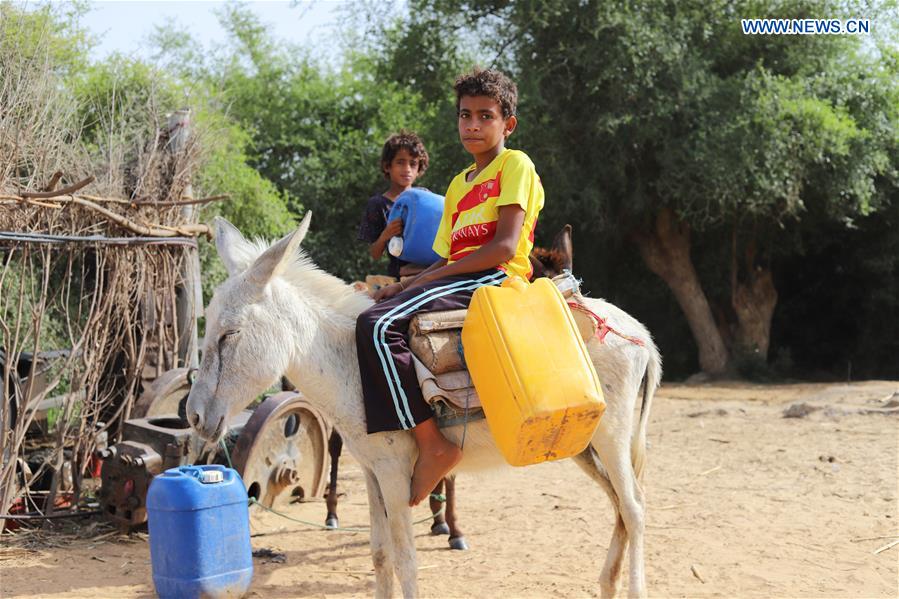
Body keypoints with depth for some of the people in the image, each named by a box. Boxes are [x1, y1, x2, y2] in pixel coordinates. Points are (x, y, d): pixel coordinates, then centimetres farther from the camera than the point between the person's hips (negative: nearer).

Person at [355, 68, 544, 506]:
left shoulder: (515, 165, -1)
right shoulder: (459, 184, 25)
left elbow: (504, 247, -14)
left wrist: (424, 279, -14)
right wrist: (404, 286, 1)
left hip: (495, 278, -9)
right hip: (458, 280, 10)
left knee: (377, 325, -26)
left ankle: (432, 445, -25)